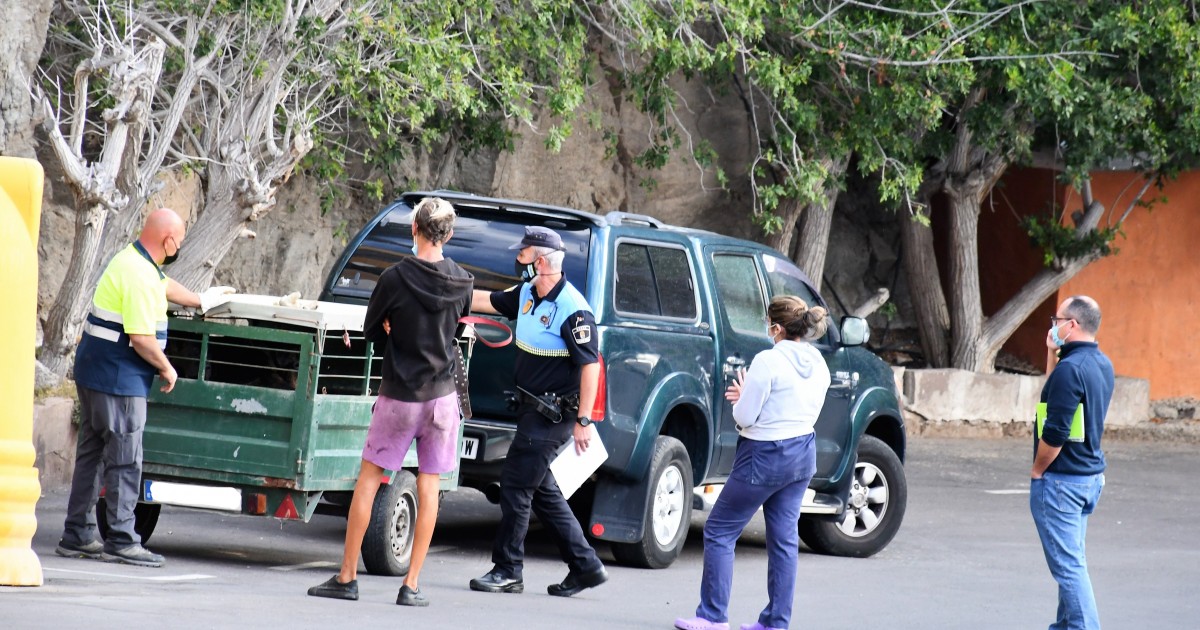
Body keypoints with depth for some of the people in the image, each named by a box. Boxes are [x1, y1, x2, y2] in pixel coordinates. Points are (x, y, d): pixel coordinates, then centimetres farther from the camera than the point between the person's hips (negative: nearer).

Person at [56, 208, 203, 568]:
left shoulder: (133, 261, 12)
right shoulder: (140, 276, -21)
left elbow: (166, 287, 32)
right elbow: (141, 338, -24)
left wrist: (202, 302, 44)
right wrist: (167, 369, -9)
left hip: (94, 374, 11)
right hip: (118, 380, -11)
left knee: (91, 454, 13)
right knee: (125, 460, -6)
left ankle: (77, 535, 17)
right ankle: (121, 541, -5)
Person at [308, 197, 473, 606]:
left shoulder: (396, 278, -13)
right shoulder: (462, 283, -2)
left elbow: (372, 332, -1)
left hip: (398, 396, -3)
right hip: (441, 395, 3)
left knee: (368, 479, 6)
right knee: (428, 487, 6)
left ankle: (347, 577, 6)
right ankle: (412, 585, 4)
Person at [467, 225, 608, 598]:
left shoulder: (572, 311, -20)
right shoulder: (527, 295, 6)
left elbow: (591, 365, -21)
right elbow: (487, 301, 21)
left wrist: (583, 421, -23)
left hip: (553, 415, -9)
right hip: (532, 409, 9)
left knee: (516, 486, -6)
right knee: (541, 489, 12)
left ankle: (507, 570, 3)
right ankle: (585, 566, 17)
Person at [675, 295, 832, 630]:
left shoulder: (768, 361, -19)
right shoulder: (818, 364, 5)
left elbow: (744, 418, -17)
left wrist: (742, 397, 5)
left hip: (764, 457, -8)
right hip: (803, 454, 8)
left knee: (719, 531, 3)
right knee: (784, 537, 11)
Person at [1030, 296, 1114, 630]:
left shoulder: (1070, 368, -20)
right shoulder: (1101, 364, 9)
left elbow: (1055, 433, -23)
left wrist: (1037, 471, -9)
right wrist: (1054, 353, 14)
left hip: (1061, 478, -10)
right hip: (1091, 475, 10)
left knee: (1068, 565, -7)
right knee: (1072, 561, 18)